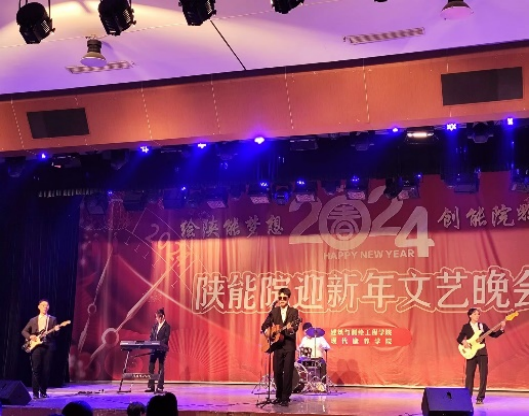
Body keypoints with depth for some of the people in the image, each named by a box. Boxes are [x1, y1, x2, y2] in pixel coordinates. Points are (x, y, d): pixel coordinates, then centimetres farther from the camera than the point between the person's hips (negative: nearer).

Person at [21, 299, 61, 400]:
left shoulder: (53, 319, 9)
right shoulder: (33, 320, 13)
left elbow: (55, 334, 4)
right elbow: (24, 331, 14)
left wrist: (56, 330, -19)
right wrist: (30, 336, -5)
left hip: (48, 347, 0)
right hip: (36, 346, 0)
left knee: (46, 370, 0)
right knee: (36, 369, -6)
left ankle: (43, 392, 11)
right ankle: (35, 393, -3)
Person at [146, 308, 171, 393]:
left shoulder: (167, 326, -6)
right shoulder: (155, 325, 12)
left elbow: (166, 338, -13)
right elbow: (151, 336, 12)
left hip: (162, 349, -6)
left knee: (161, 368, 1)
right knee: (151, 367, 3)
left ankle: (160, 387, 5)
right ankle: (151, 386, 8)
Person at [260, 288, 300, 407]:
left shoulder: (293, 311, -2)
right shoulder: (274, 311, 9)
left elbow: (295, 327, -15)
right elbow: (265, 325, 11)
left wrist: (291, 328, -37)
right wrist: (267, 332, -10)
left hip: (289, 345, -3)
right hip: (277, 345, 3)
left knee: (288, 372, -6)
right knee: (277, 372, 6)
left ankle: (285, 398, 0)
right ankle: (279, 396, 20)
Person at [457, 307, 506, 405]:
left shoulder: (483, 325, 8)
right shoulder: (466, 327, 3)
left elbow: (494, 335, 6)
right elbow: (459, 338, 1)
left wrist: (502, 329, -8)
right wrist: (464, 342, -20)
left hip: (482, 352, 2)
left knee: (483, 375, -2)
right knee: (469, 375, -3)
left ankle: (480, 397, 5)